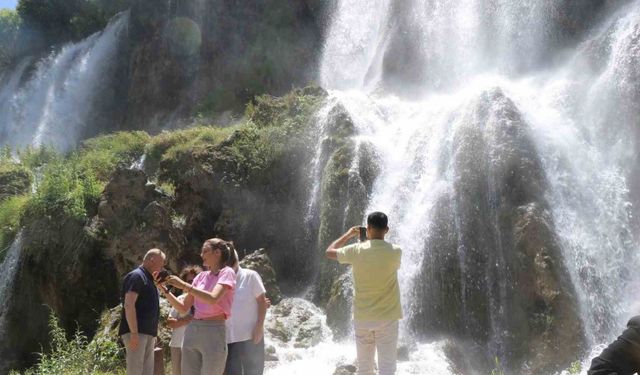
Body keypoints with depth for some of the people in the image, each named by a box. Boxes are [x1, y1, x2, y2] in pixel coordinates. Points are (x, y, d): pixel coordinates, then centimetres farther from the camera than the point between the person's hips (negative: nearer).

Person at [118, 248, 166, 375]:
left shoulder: (147, 279, 21)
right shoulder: (136, 276, -9)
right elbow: (129, 305, -19)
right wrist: (134, 333, -23)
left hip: (148, 333, 10)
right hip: (137, 332, -10)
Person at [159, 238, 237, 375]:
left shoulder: (226, 273, -3)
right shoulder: (201, 276, 15)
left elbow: (213, 299, -22)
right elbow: (184, 308, 16)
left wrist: (184, 285, -17)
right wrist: (164, 290, 5)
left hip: (213, 333, -6)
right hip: (191, 331, 6)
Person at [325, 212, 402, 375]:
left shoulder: (356, 250, -9)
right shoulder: (395, 252, -11)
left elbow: (329, 252, 9)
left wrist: (348, 235, 20)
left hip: (362, 318, 1)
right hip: (387, 318, -1)